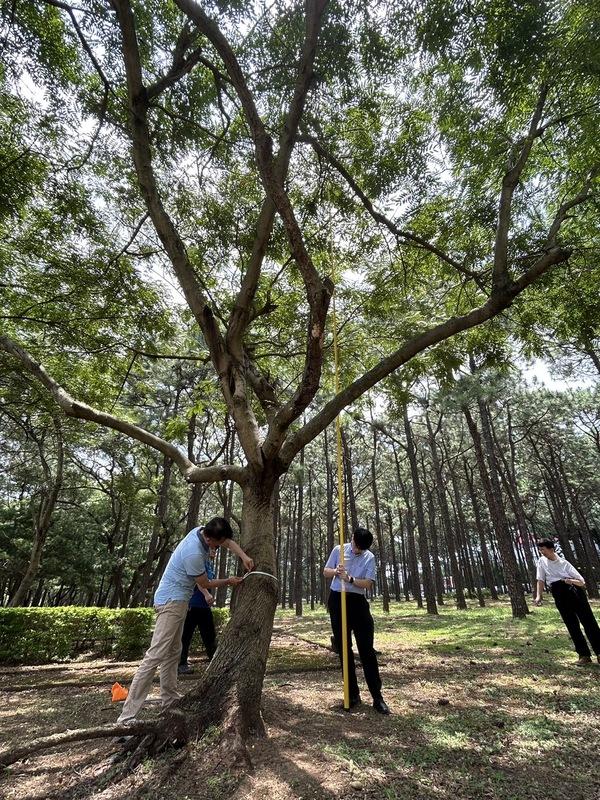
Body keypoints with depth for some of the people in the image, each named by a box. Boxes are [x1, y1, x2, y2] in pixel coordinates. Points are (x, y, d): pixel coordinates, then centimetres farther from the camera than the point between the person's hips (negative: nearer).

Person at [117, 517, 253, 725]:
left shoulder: (200, 531, -6)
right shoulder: (194, 554, -30)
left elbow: (229, 541, 8)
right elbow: (205, 584, -13)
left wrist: (244, 557, -7)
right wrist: (228, 581, 1)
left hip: (178, 601, 10)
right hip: (171, 602, -10)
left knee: (173, 652, 18)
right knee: (155, 655, -10)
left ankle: (170, 699, 29)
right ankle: (127, 716, -7)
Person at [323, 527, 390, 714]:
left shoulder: (369, 557, -2)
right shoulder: (338, 550, 0)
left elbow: (368, 583, -10)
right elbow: (325, 572, 5)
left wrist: (350, 579, -25)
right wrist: (335, 571, -18)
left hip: (357, 601, -1)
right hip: (338, 600, 1)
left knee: (366, 649, -3)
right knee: (343, 648, 8)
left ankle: (377, 697, 7)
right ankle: (353, 694, 20)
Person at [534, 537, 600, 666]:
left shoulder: (564, 563, 1)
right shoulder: (542, 561, 9)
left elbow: (582, 583, 0)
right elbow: (541, 580, 12)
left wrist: (571, 581, -20)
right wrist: (539, 596, 3)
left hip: (574, 590, -2)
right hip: (559, 594, 2)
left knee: (588, 620, -1)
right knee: (572, 624, 1)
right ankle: (584, 655, 9)